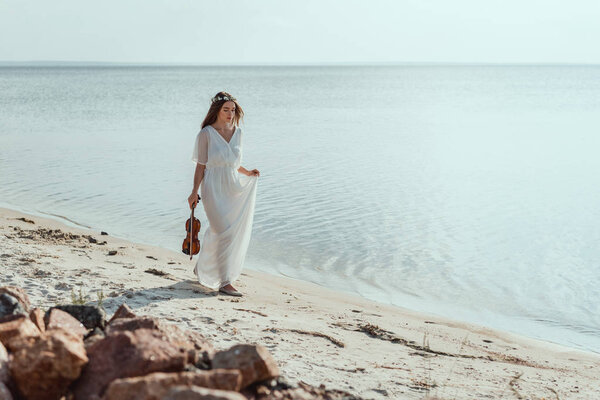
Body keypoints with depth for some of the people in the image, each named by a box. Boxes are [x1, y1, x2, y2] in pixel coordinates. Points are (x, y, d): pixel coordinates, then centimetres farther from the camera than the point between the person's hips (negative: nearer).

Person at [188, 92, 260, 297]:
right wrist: (195, 191, -10)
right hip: (213, 189, -6)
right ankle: (225, 282, -9)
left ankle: (203, 268, 34)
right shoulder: (206, 133, -5)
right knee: (224, 232, -13)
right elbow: (201, 165, -5)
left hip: (233, 187, 6)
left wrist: (247, 173, 7)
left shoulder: (238, 133, 11)